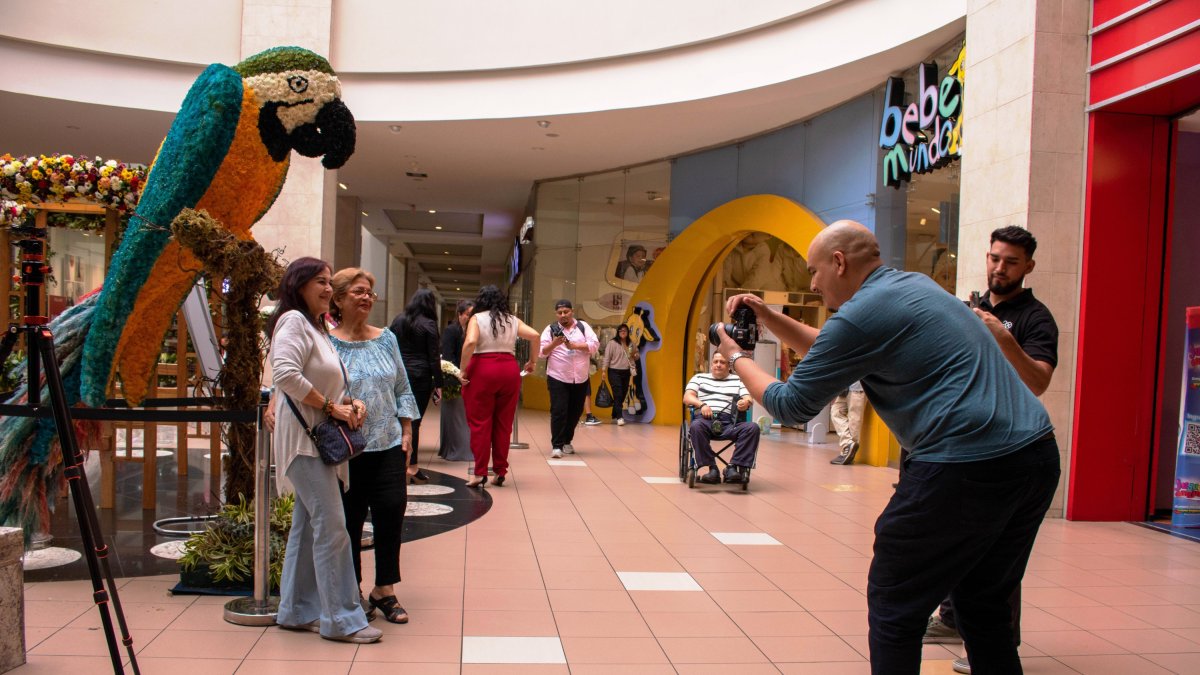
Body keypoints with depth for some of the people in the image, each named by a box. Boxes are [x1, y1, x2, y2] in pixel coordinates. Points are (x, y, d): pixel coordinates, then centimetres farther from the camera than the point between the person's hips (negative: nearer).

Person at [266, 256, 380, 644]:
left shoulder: (317, 326, 19)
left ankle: (296, 611, 22)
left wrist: (350, 402, 4)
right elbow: (286, 375, -25)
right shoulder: (293, 321, -11)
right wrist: (332, 406, -19)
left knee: (308, 526, 13)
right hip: (304, 439, -10)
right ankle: (341, 619, -5)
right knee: (332, 526, -10)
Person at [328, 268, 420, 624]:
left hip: (388, 445, 3)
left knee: (392, 512, 1)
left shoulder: (386, 339, 9)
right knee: (349, 520, 6)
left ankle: (384, 589, 17)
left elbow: (402, 389, 13)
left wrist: (407, 431, 8)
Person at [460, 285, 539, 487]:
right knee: (504, 423, 10)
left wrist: (464, 370, -9)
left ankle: (480, 473, -1)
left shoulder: (477, 318, 2)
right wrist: (532, 361, 11)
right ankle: (500, 472, 14)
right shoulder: (513, 320, 13)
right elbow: (535, 335, 2)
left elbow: (470, 342, -15)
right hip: (510, 370, 3)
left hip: (482, 370, -3)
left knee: (480, 423, 2)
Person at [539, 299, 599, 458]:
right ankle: (557, 445, -4)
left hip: (581, 379, 3)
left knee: (575, 412, 11)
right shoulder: (551, 329, 2)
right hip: (558, 378, -2)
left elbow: (595, 345, -5)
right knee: (559, 411, -10)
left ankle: (567, 441, 28)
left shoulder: (583, 327, 6)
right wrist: (554, 344, -22)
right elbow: (542, 352, -4)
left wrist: (574, 345, -17)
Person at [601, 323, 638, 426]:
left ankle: (614, 417, 22)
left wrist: (634, 354, -3)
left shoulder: (631, 344, 10)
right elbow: (607, 357, -9)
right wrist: (603, 370, -15)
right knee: (618, 395, -12)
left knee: (623, 395, 9)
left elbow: (636, 357, 20)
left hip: (626, 372, 6)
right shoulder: (612, 343, -6)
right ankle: (619, 417, -16)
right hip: (614, 372, -6)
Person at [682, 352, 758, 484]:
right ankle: (712, 468, -30)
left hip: (730, 423, 1)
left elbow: (748, 398, 12)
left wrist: (746, 402, -14)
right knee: (696, 426, -37)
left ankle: (733, 467, -29)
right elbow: (687, 398, 11)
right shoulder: (699, 377, 25)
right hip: (705, 419, -1)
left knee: (752, 427, -29)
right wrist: (701, 404, -11)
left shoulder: (738, 380, 26)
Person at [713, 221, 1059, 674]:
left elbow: (791, 405, -3)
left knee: (895, 606, 6)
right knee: (983, 603, 22)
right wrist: (769, 318, 23)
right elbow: (830, 351, 29)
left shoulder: (863, 313, -10)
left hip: (969, 466, -9)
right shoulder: (914, 284, 18)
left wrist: (737, 358, 12)